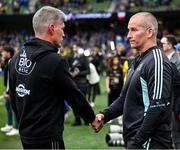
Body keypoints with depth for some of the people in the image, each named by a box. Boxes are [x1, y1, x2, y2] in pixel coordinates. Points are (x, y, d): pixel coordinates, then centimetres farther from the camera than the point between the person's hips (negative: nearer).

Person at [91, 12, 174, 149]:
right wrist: (104, 115, 4)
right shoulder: (137, 62, 17)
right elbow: (125, 98, 21)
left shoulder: (157, 62, -14)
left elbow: (159, 108, -22)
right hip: (134, 139, 9)